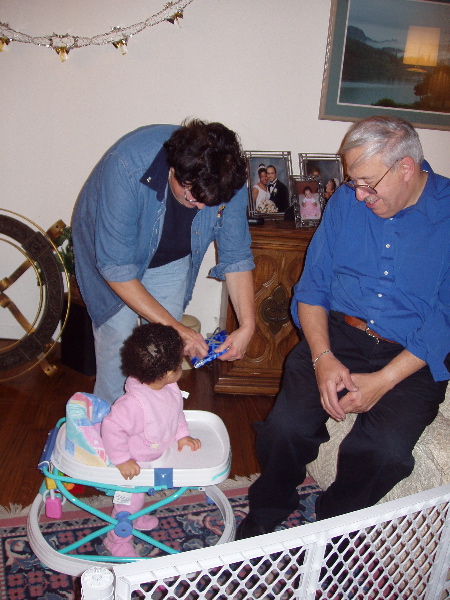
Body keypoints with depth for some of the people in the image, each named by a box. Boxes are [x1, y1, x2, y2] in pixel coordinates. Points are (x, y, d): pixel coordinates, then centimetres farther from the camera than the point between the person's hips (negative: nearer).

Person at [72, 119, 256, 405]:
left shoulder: (229, 178, -27)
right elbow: (116, 269, -34)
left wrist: (247, 325, -24)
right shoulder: (127, 168, -40)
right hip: (109, 247, -3)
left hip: (171, 260, 3)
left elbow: (236, 256, -15)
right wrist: (175, 327, -33)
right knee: (118, 334, -9)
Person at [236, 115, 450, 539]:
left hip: (413, 357, -2)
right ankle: (265, 515, 13)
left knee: (384, 450, -26)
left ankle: (330, 527, 7)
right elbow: (312, 286, 4)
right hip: (338, 336, 2)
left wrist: (383, 381, -18)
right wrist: (323, 357, -11)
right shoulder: (346, 201, 4)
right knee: (284, 426, -20)